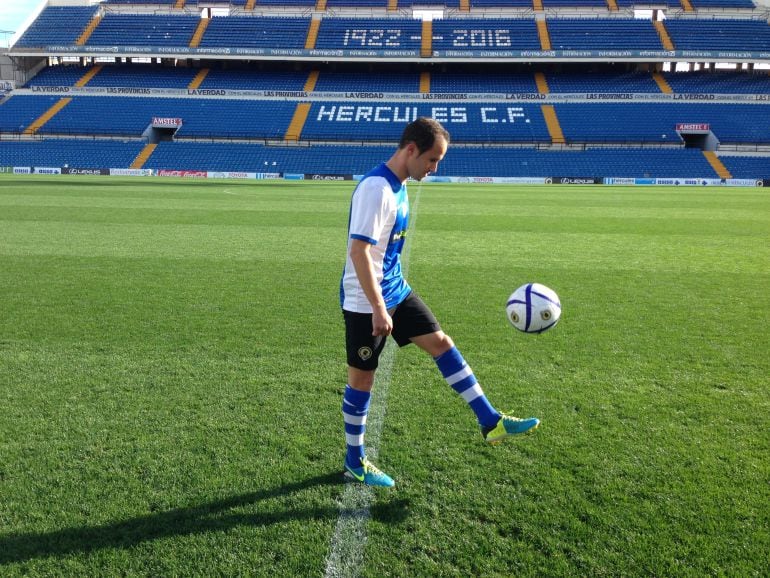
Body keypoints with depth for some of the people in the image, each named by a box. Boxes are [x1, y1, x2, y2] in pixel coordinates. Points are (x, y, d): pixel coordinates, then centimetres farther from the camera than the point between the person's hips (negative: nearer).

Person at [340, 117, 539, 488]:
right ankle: (355, 463, 22)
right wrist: (378, 310, -26)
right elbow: (358, 251, -27)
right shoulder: (376, 188, -23)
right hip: (366, 303, -9)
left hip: (396, 291, 9)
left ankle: (491, 422, 17)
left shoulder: (398, 185, 7)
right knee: (362, 377, 4)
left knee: (441, 343, 8)